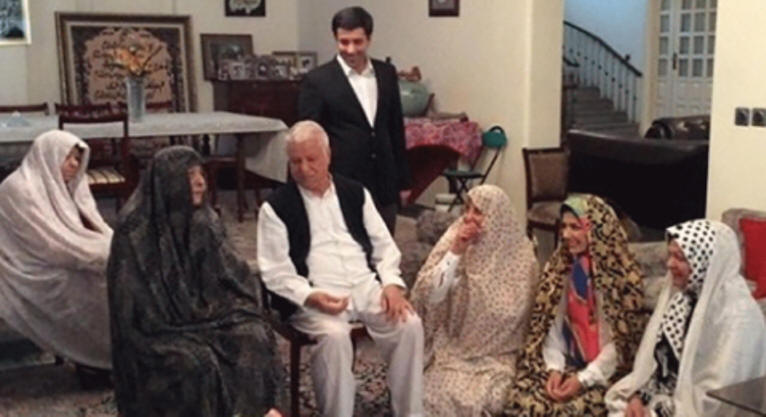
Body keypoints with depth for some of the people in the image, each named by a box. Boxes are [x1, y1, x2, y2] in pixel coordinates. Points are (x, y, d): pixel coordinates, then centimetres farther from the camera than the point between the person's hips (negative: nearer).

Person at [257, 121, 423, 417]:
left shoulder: (355, 193, 13)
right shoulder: (276, 207, 1)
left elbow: (384, 245, 13)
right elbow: (276, 273, -4)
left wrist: (391, 283, -7)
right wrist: (311, 297, -22)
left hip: (366, 285, 4)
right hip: (314, 297, -3)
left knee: (409, 324, -21)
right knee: (334, 335, -34)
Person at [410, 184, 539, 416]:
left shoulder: (520, 254, -6)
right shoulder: (453, 239, -1)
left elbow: (511, 314, -4)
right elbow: (430, 296, -10)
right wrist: (455, 252, -17)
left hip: (495, 354, -1)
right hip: (452, 347, 1)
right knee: (437, 394, -22)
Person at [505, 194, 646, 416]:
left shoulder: (623, 275, -11)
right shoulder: (559, 267, 6)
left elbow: (622, 341, -12)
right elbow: (552, 326, 5)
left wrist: (584, 379, -17)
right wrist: (554, 368, -10)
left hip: (605, 371, -4)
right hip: (568, 363, 4)